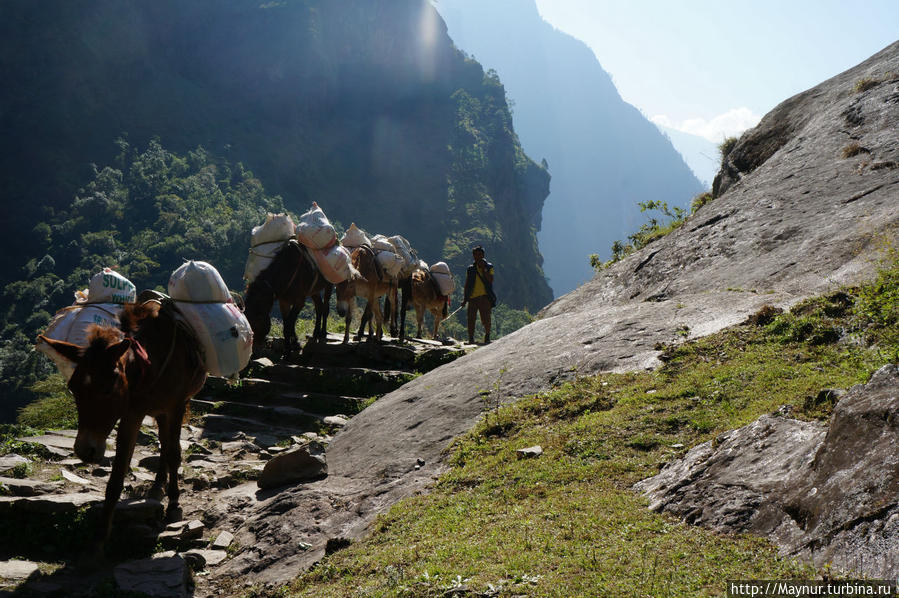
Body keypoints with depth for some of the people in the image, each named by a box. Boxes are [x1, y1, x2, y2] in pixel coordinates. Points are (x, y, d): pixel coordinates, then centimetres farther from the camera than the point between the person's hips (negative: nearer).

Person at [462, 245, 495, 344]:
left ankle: (487, 335, 15)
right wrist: (465, 298, 11)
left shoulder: (489, 267, 9)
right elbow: (466, 284, 17)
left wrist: (483, 268, -9)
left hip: (485, 296, -2)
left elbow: (490, 280, -6)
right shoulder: (470, 269, 16)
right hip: (472, 297, 2)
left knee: (485, 318, -6)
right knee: (471, 319, -2)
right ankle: (471, 338, 6)